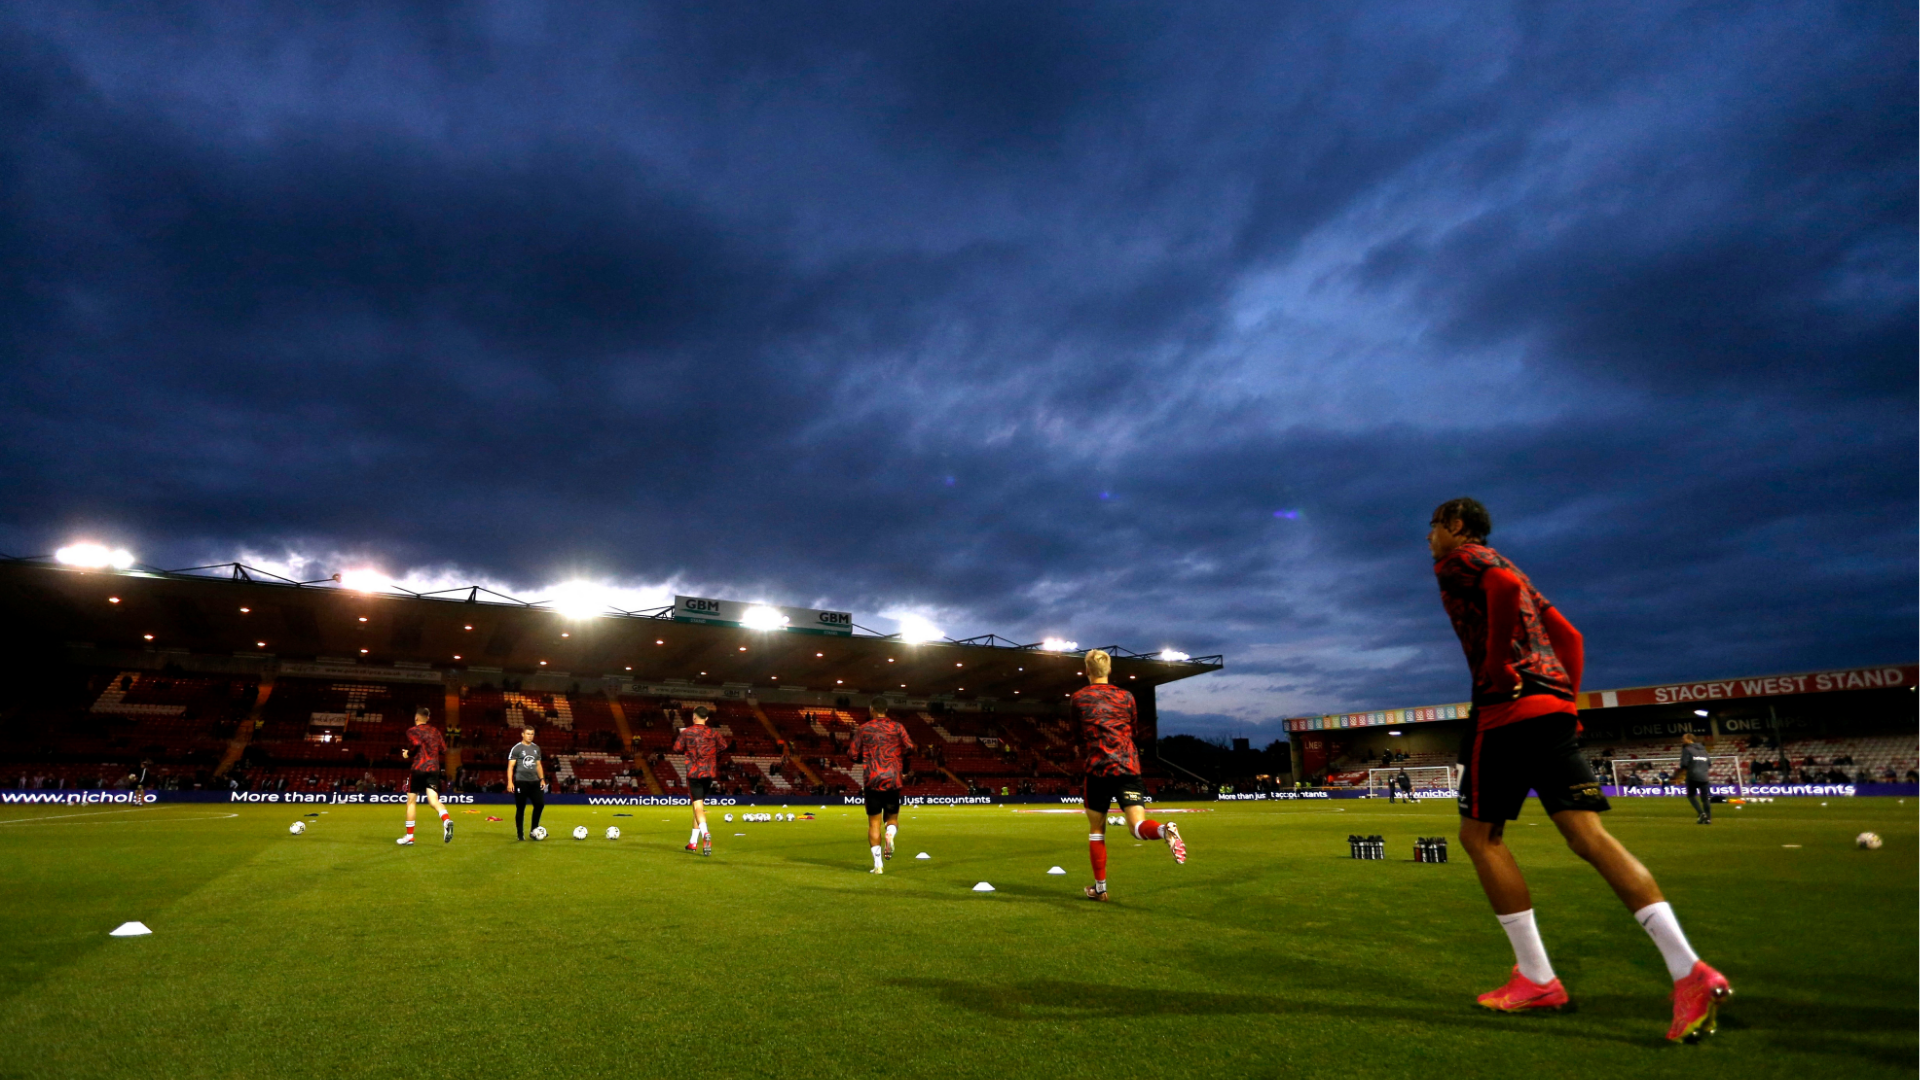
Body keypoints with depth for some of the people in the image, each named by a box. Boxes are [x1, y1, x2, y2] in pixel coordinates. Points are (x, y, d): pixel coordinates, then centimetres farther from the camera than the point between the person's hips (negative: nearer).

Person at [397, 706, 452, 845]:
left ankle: (409, 836, 16)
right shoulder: (435, 731, 17)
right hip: (434, 769, 3)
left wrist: (407, 754, 0)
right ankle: (446, 820, -36)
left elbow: (416, 744, -17)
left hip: (419, 768, -3)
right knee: (433, 801, -6)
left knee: (411, 801, 12)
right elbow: (443, 749, 13)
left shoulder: (412, 731, 2)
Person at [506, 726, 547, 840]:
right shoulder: (516, 748, -4)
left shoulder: (536, 748, 13)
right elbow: (510, 766, -8)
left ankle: (534, 830, 10)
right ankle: (520, 834, 13)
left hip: (534, 781, 5)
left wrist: (542, 779, 13)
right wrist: (510, 782, -16)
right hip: (521, 782, -5)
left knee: (540, 804, -3)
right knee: (520, 808, 2)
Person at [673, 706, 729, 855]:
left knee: (698, 806, -9)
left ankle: (705, 834, -35)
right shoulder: (713, 733, 5)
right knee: (699, 805, 17)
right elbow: (723, 745, 2)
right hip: (709, 773, 4)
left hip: (693, 773, -3)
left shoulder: (686, 732, -2)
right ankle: (693, 841, 24)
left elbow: (676, 748, -2)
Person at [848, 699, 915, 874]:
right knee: (893, 817, 17)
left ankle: (878, 864, -2)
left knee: (874, 822, 5)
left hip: (871, 780, 0)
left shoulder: (863, 729, 3)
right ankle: (890, 835, -18)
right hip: (893, 779, 0)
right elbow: (910, 747, -6)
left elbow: (852, 754, 2)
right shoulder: (897, 727, 3)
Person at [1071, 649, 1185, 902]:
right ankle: (1164, 830, -37)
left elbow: (1077, 736, 12)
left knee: (1096, 829, 13)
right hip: (1129, 766, 2)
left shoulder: (1079, 697, 4)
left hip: (1099, 769, -2)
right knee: (1138, 825, -5)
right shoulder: (1126, 697, 12)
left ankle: (1100, 887, 16)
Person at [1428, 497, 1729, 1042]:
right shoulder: (1504, 567, 28)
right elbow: (1569, 635, 24)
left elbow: (1504, 585, -20)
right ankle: (1689, 972, -12)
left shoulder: (1458, 559, 2)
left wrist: (1495, 668, -16)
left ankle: (1537, 979, 4)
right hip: (1554, 707, 8)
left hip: (1507, 707, -8)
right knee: (1588, 834, 0)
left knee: (1479, 834, 3)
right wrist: (1566, 698, 18)